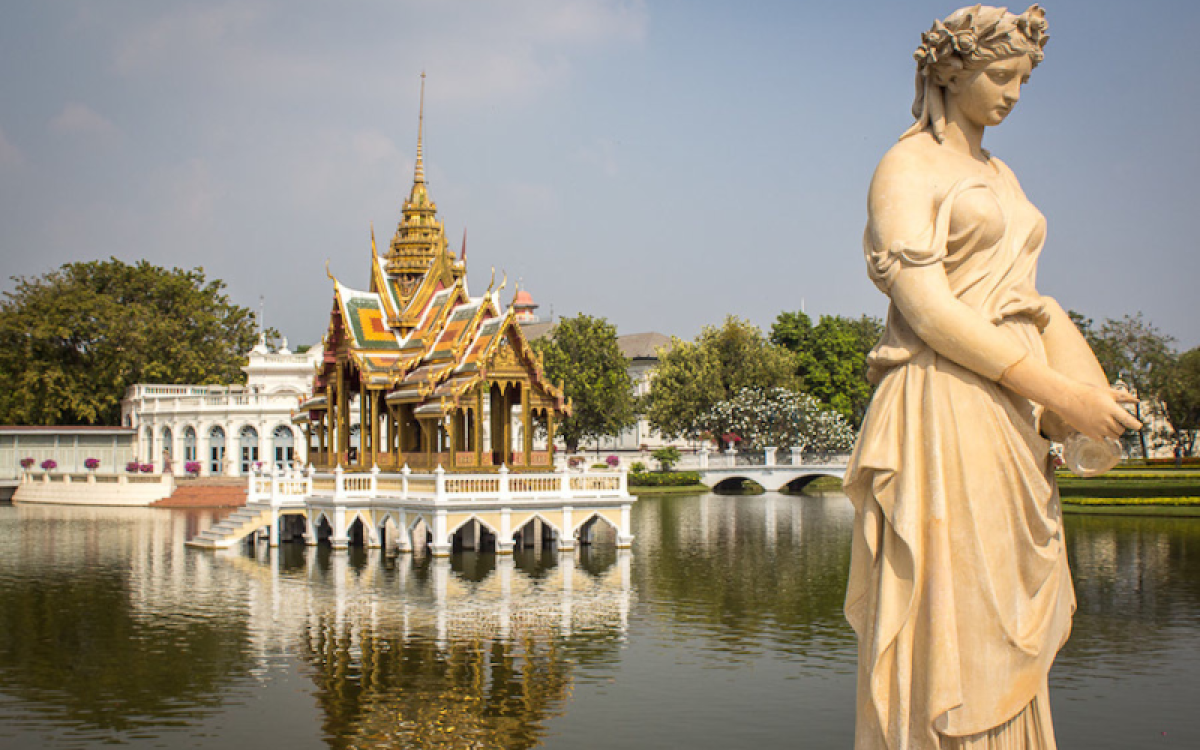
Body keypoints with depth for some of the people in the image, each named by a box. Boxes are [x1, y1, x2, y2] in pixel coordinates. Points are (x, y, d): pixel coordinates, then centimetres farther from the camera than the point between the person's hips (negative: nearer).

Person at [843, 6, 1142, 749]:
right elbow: (926, 310, -15)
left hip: (1010, 417, 8)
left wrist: (1086, 389, 0)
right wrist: (1056, 390, -17)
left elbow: (1024, 300, 18)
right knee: (945, 623, -8)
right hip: (944, 415, -8)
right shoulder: (905, 169, -4)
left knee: (1009, 628, 8)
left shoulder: (1001, 177, 21)